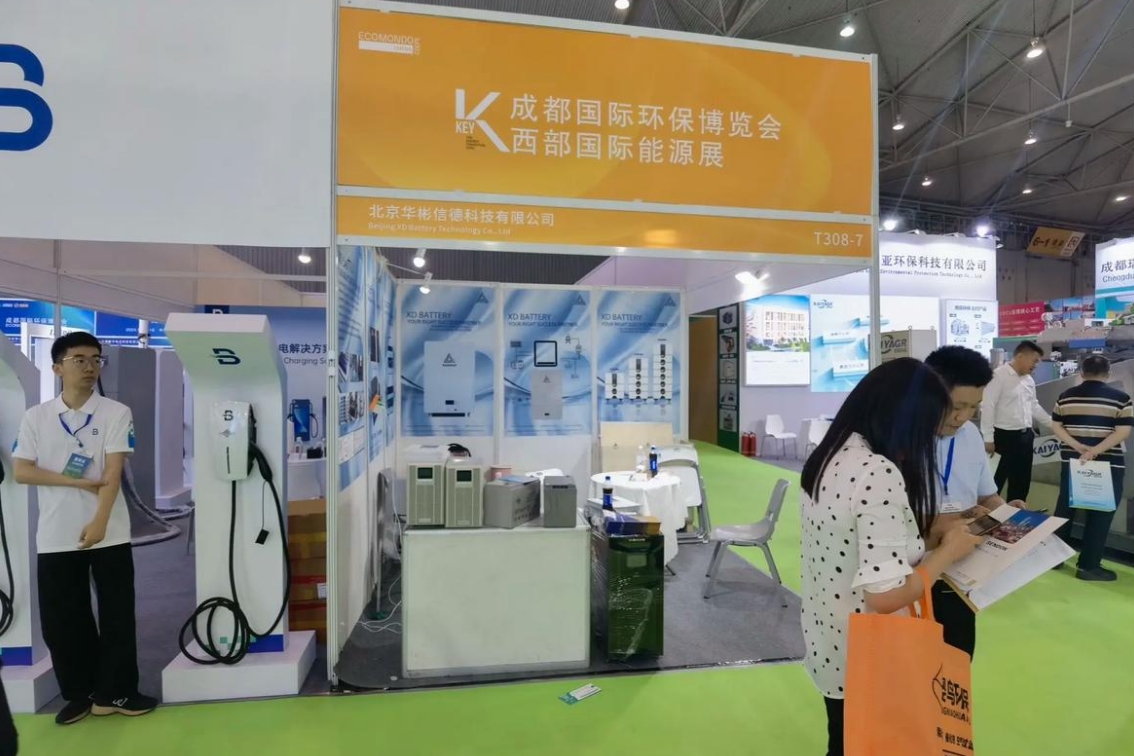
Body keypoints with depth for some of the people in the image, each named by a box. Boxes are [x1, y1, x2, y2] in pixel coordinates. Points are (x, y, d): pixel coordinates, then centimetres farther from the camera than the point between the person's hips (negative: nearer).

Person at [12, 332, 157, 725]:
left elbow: (113, 473, -9)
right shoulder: (35, 417, 4)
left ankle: (114, 693, 19)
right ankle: (79, 693, 27)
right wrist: (76, 481, -14)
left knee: (117, 615, 4)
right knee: (60, 619, 10)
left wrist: (99, 523, -17)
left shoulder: (116, 413, -3)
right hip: (55, 537, 2)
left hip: (109, 534, -2)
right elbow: (21, 472, -1)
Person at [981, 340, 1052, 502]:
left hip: (1025, 436, 8)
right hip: (1005, 437, -8)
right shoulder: (999, 376, -15)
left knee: (1022, 481, 15)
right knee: (996, 481, -1)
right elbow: (987, 407, -18)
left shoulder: (1029, 380, 11)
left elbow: (1034, 406, 24)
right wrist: (988, 438, -19)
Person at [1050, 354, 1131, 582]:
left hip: (1072, 461, 3)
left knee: (1065, 508, 12)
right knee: (1100, 514, 4)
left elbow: (1056, 425, 1)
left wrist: (1078, 447, -8)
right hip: (1108, 464, -3)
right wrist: (1095, 451, -17)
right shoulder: (1120, 398, -5)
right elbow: (1123, 432, -13)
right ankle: (1088, 566, 6)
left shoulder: (1066, 396, 4)